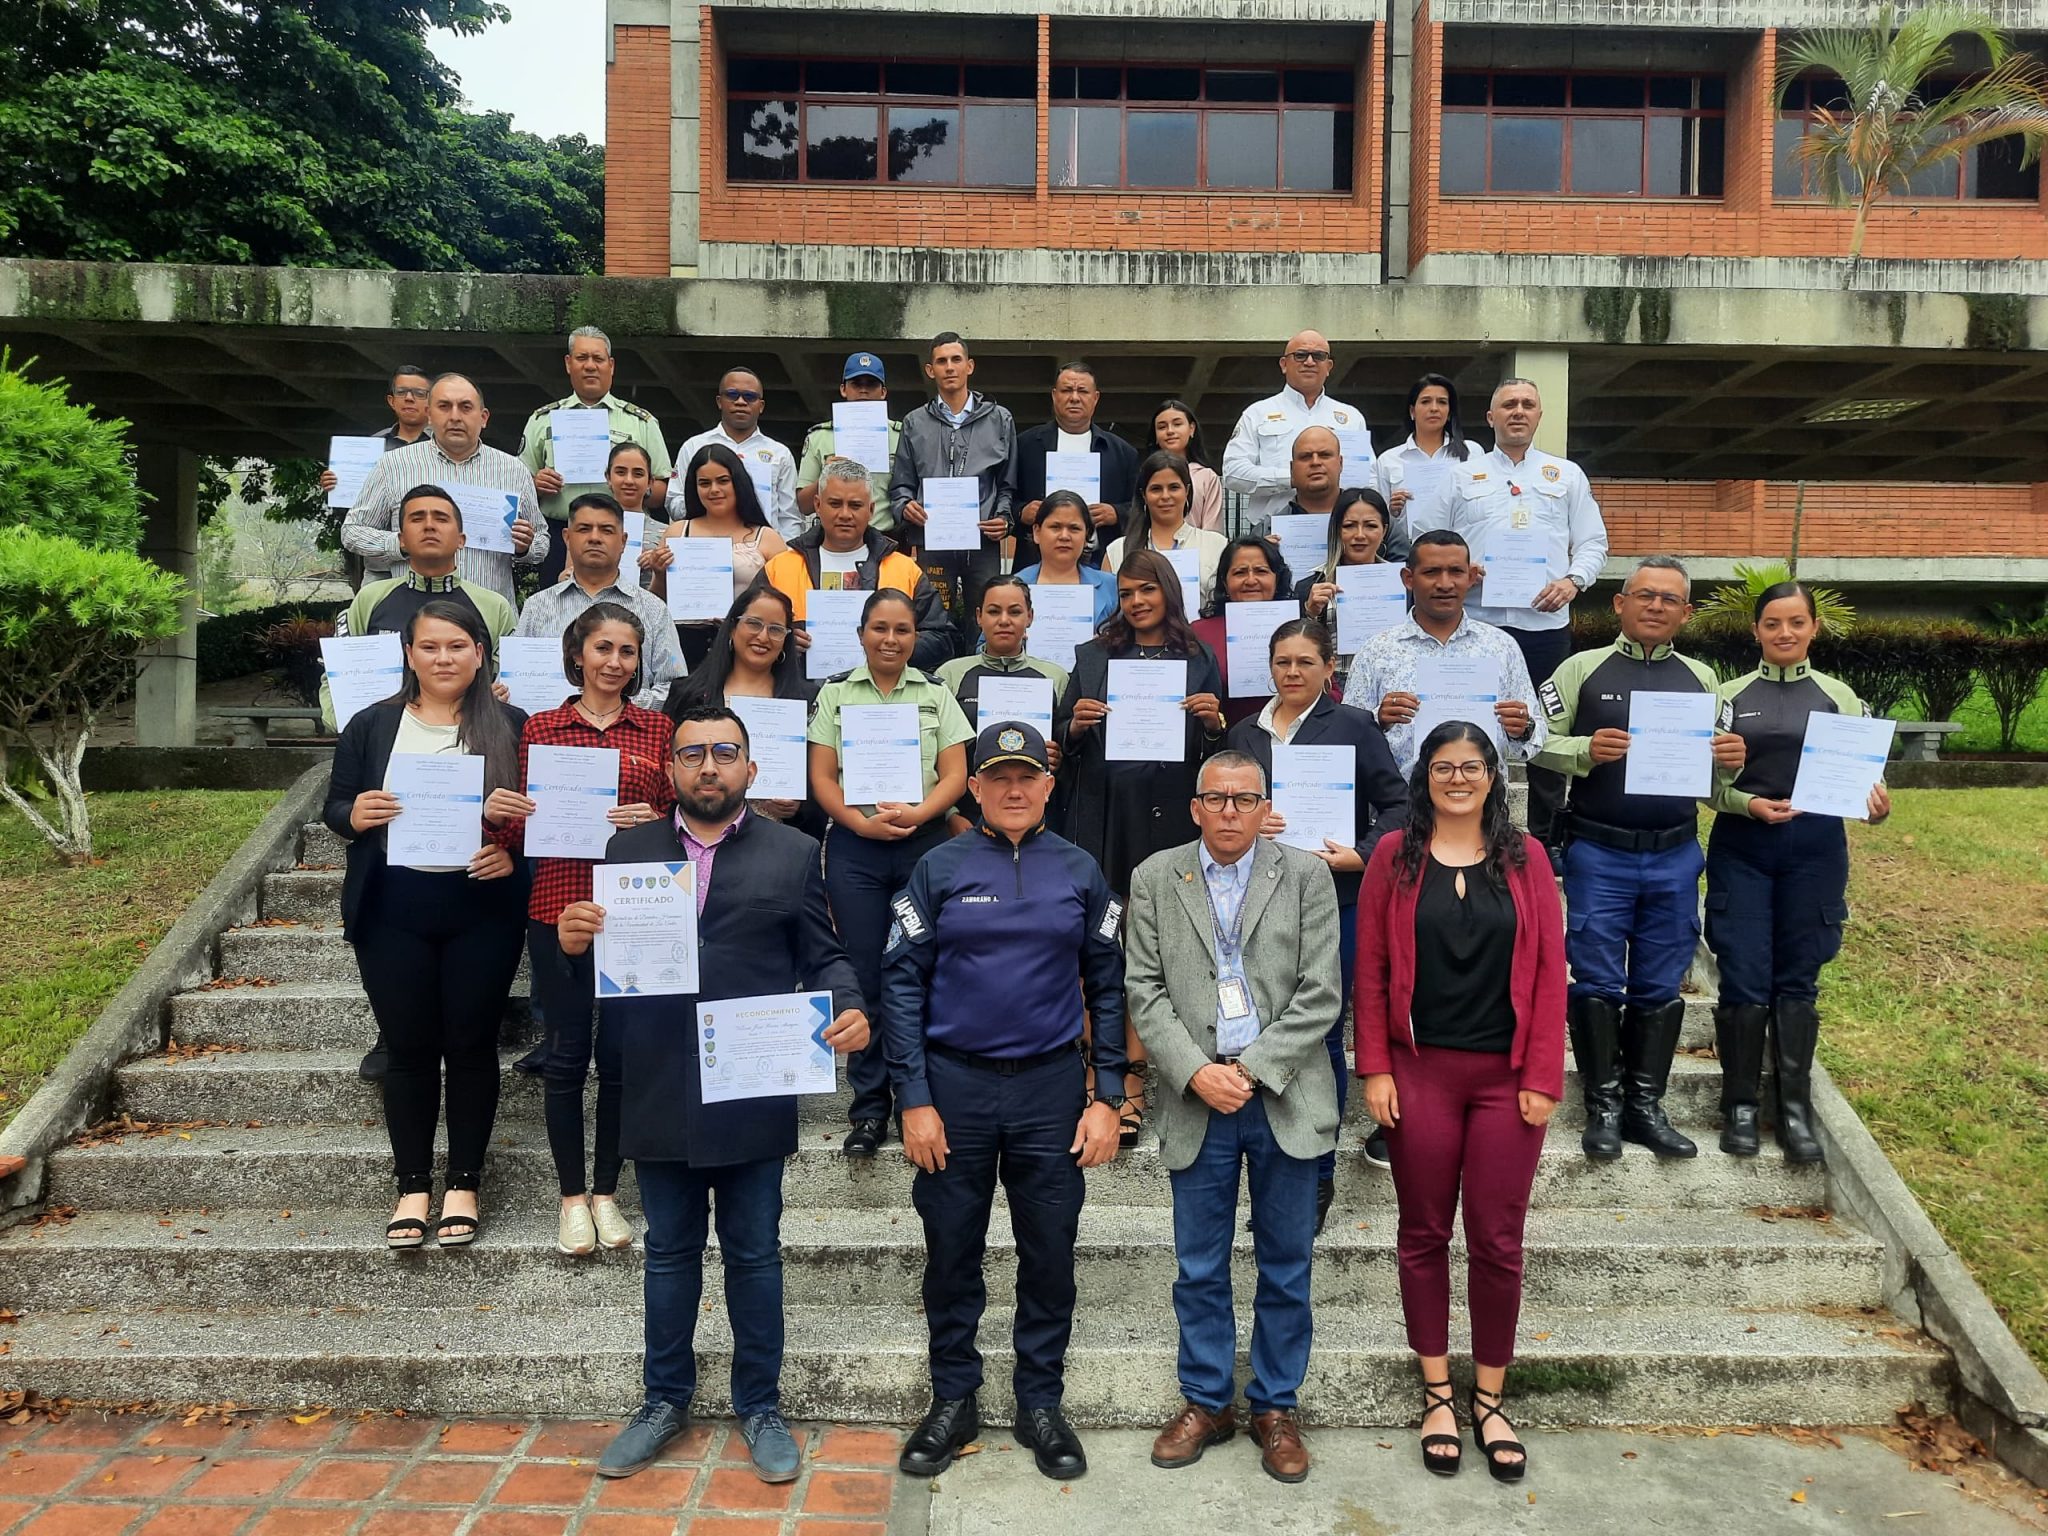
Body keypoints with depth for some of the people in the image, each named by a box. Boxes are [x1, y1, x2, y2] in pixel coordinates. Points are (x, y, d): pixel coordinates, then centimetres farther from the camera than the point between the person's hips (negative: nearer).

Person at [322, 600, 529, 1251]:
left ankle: (463, 1185, 20)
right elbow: (334, 808, 8)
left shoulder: (510, 726, 1)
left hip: (482, 909, -1)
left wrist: (514, 852, -14)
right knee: (409, 1047, 8)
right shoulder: (371, 725, 4)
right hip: (393, 911, 1)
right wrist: (355, 815, -14)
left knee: (471, 1044, 6)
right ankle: (413, 1186, 21)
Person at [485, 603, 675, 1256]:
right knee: (566, 1050, 5)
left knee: (620, 1051, 6)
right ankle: (572, 1197, 19)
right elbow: (523, 827, 9)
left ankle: (606, 1193, 22)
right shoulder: (540, 727, 7)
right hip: (558, 903, 0)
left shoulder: (657, 728, 7)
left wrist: (650, 820, -13)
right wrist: (511, 815, -12)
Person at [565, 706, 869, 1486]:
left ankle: (759, 1407, 28)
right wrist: (572, 939, -18)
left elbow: (822, 958, 0)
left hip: (752, 1098, -1)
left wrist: (850, 1009, -20)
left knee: (754, 1254, 12)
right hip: (658, 1097, 2)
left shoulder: (793, 852, 1)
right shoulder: (628, 849, 6)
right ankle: (665, 1401, 34)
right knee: (670, 1252, 16)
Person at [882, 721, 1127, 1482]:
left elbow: (1108, 988, 4)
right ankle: (953, 1401, 28)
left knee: (1050, 1255, 9)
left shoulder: (1080, 872, 2)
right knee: (951, 1253, 10)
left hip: (1052, 1086, 1)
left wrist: (1107, 1097, -2)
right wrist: (915, 1100, -8)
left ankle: (1041, 1404, 27)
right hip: (954, 1084, -1)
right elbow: (902, 983, -3)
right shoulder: (939, 869, -2)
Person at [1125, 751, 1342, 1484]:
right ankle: (1206, 1402, 27)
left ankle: (1275, 1407, 26)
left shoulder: (1306, 877, 0)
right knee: (1200, 1267, 10)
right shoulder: (1154, 879, 3)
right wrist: (1196, 1073, -12)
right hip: (1195, 1102, 1)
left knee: (1286, 1264, 10)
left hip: (1285, 1099, 0)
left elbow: (1319, 994, -5)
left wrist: (1253, 1070, -12)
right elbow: (1144, 990, 0)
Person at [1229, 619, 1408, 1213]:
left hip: (1335, 901, -4)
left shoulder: (1353, 726, -1)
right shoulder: (1245, 734, 12)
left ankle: (1317, 1176, 18)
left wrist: (1361, 855, -14)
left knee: (1321, 1035, 4)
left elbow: (1397, 803, -2)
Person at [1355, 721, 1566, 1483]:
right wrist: (1375, 1069, -5)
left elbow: (1548, 972, 1)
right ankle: (1436, 1394, 24)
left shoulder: (1524, 858, 2)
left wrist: (1543, 1077, -4)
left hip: (1506, 1075, 0)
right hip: (1420, 1071, 0)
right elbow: (1370, 971, 0)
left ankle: (1490, 1400, 23)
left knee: (1497, 1241, 6)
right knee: (1424, 1234, 9)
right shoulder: (1395, 857, 0)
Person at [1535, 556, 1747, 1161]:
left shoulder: (1700, 677, 11)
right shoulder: (1583, 669, 0)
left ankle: (1645, 1106, 19)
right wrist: (1587, 750, -21)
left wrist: (1728, 761, -7)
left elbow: (1719, 763, 15)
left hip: (1675, 856, 3)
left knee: (1660, 987, 9)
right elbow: (1538, 744, -4)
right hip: (1599, 854, -3)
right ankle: (1604, 1106, 13)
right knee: (1598, 984, 2)